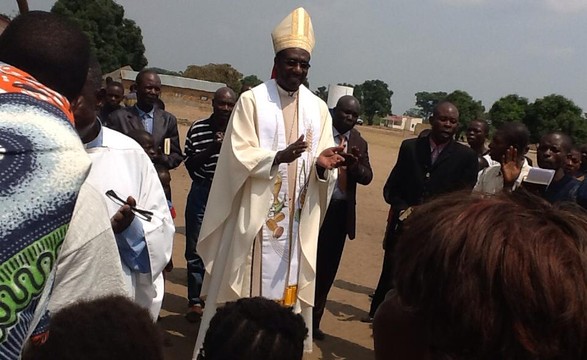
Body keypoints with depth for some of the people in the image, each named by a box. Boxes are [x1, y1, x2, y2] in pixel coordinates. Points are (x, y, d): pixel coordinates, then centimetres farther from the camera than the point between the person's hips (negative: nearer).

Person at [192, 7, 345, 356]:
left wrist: (322, 164, -19)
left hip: (297, 219, 4)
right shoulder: (252, 100, -3)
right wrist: (278, 157, -25)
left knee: (285, 285, 10)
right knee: (245, 289, 4)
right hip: (254, 214, -3)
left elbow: (322, 172, 4)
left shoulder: (318, 109, 7)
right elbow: (239, 156, -10)